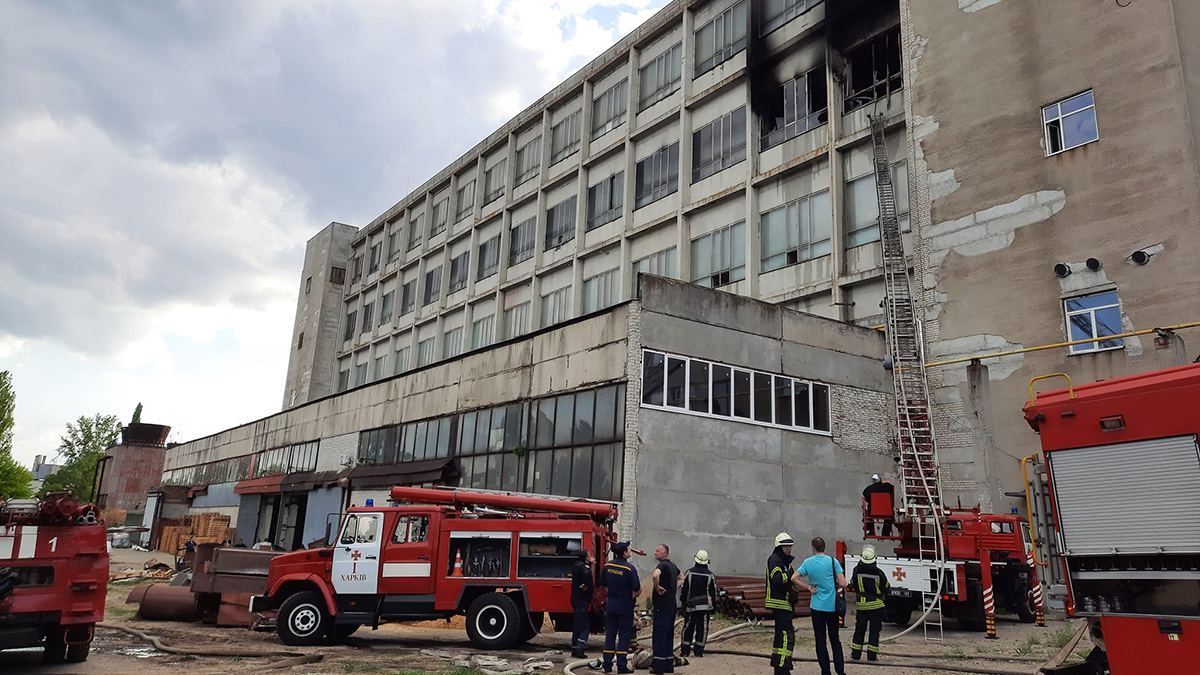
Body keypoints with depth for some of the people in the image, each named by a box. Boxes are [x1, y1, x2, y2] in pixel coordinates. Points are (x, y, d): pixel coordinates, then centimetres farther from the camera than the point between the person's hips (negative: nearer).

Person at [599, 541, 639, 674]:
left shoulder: (608, 566, 0)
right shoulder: (629, 569, -17)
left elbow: (603, 584, 10)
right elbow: (637, 589, -16)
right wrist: (632, 596, 5)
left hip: (611, 605, 5)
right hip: (625, 606, -5)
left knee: (610, 634, 11)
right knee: (624, 635, 4)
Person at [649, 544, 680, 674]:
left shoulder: (663, 564, -14)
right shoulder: (672, 566, 14)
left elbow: (655, 575, -36)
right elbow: (680, 578, 35)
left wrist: (657, 587, -19)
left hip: (662, 605, -9)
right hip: (672, 604, 9)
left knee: (659, 634, -5)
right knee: (669, 635, 13)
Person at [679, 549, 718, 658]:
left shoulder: (689, 573, -2)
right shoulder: (710, 575, -1)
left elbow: (683, 589, 1)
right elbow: (713, 592, 4)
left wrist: (683, 602, 10)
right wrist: (714, 606, 13)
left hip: (690, 605, 0)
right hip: (705, 606, 0)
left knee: (688, 628, 7)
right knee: (702, 629, 5)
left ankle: (685, 650, 8)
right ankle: (699, 651, 4)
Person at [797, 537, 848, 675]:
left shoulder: (807, 562, -3)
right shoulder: (832, 561, -7)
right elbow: (843, 584, -12)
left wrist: (808, 588, 1)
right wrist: (836, 586, 9)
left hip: (817, 606, 0)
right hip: (833, 606, 0)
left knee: (820, 641, 7)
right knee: (835, 639, 13)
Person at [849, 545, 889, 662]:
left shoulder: (857, 571, -8)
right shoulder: (878, 573, -12)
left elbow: (852, 584, 5)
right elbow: (885, 587, 2)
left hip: (861, 605, 2)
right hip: (876, 605, -2)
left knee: (859, 630, 12)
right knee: (874, 631, 6)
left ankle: (855, 654, 15)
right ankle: (872, 656, 6)